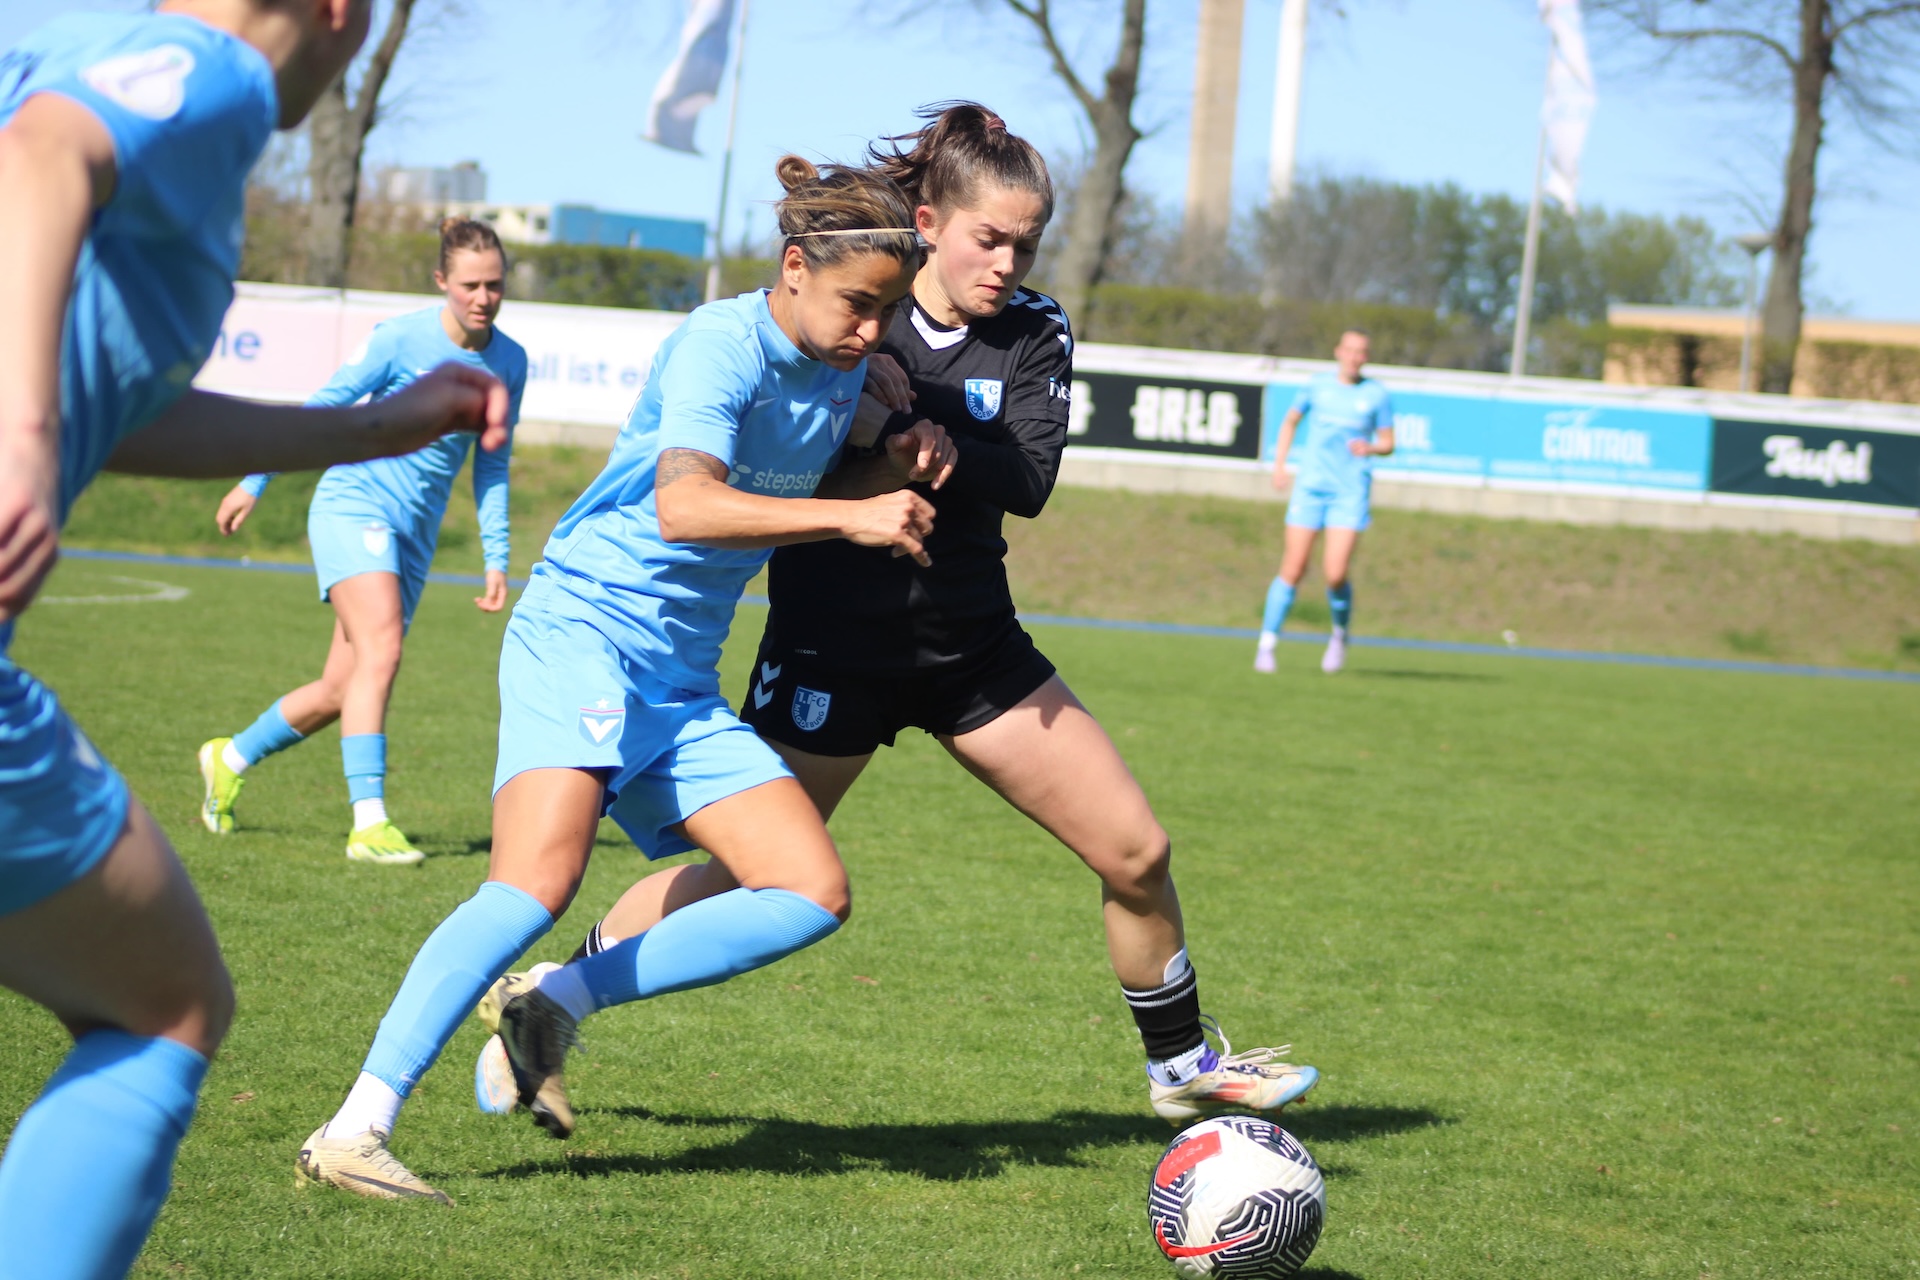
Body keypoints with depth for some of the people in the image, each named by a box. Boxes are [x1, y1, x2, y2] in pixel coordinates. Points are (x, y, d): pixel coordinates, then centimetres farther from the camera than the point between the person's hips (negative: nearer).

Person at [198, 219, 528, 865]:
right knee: (380, 649, -25)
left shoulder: (510, 363, 3)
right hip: (354, 503, -5)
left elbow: (491, 467, 13)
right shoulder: (400, 338, -10)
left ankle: (230, 758, 30)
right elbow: (321, 407, -1)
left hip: (416, 532, 5)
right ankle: (369, 824, -27)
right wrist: (253, 484, 2)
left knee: (340, 691, 6)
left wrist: (496, 558, 7)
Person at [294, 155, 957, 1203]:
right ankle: (356, 1130, -26)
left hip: (682, 682, 8)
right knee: (541, 878, -27)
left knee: (814, 893, -3)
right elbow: (684, 504, -32)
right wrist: (852, 515, -33)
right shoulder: (720, 345, -15)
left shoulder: (844, 371, 10)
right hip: (582, 631, -8)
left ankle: (557, 1004, 0)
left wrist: (897, 469, 8)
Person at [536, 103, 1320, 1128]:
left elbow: (1027, 480, -16)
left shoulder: (1035, 334, -2)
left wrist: (903, 421, -26)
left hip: (973, 647, 4)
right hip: (834, 647, -4)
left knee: (1135, 853, 3)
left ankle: (1183, 1064, 25)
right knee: (745, 880, -4)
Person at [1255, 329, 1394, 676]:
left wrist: (1370, 448, -14)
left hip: (1350, 492, -1)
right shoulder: (1317, 385, 7)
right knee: (1292, 571, -4)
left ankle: (1340, 634, 15)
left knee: (1336, 574, -13)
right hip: (1310, 487, 1)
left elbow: (1388, 443, 9)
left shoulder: (1376, 394, 3)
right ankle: (1266, 644, 4)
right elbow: (1290, 421, 21)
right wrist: (1279, 464, 10)